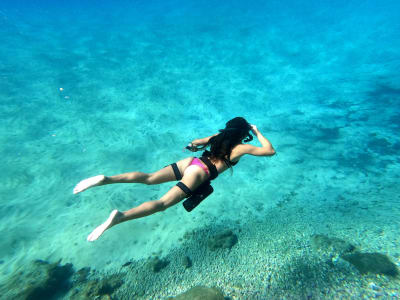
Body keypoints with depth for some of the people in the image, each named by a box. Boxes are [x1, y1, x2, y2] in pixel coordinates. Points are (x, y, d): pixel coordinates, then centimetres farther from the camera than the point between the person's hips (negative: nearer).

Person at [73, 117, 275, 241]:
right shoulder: (242, 148, 5)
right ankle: (120, 217, -29)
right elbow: (270, 151, 13)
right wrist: (258, 133, 23)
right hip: (200, 173, -6)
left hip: (191, 162, 6)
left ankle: (106, 179, -8)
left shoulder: (220, 136, 20)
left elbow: (195, 143, 28)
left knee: (148, 178, 5)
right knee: (162, 203, -13)